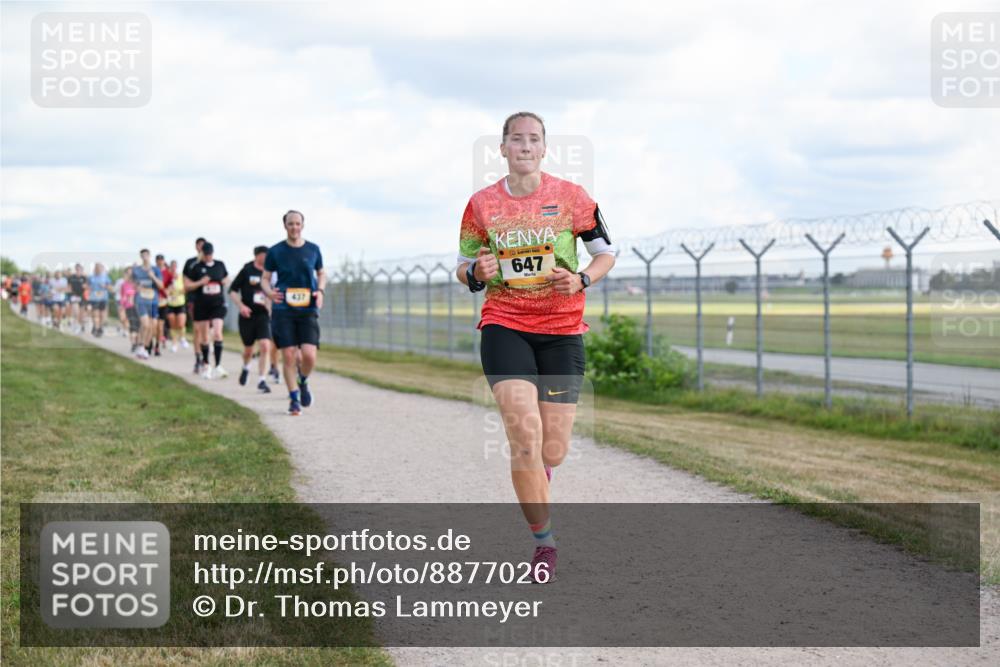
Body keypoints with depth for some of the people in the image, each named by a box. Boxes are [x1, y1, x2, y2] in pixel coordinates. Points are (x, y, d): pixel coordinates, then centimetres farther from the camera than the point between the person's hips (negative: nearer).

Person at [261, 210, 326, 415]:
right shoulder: (275, 251, 2)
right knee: (288, 356, -5)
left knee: (309, 355, -12)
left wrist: (320, 291, -1)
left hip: (308, 310, 1)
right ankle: (294, 399, 10)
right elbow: (265, 278, 8)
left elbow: (321, 273, 19)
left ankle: (303, 382, 21)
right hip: (282, 310, -1)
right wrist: (269, 292, -14)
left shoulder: (313, 250, 6)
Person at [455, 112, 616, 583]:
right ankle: (544, 543, -2)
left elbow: (605, 253, 8)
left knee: (553, 451, 0)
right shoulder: (481, 204, 3)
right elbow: (463, 266, 12)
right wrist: (476, 271, -12)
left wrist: (582, 280, -12)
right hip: (504, 327, 0)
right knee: (525, 437, -18)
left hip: (562, 331, 1)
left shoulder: (570, 197, 0)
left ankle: (535, 474, 41)